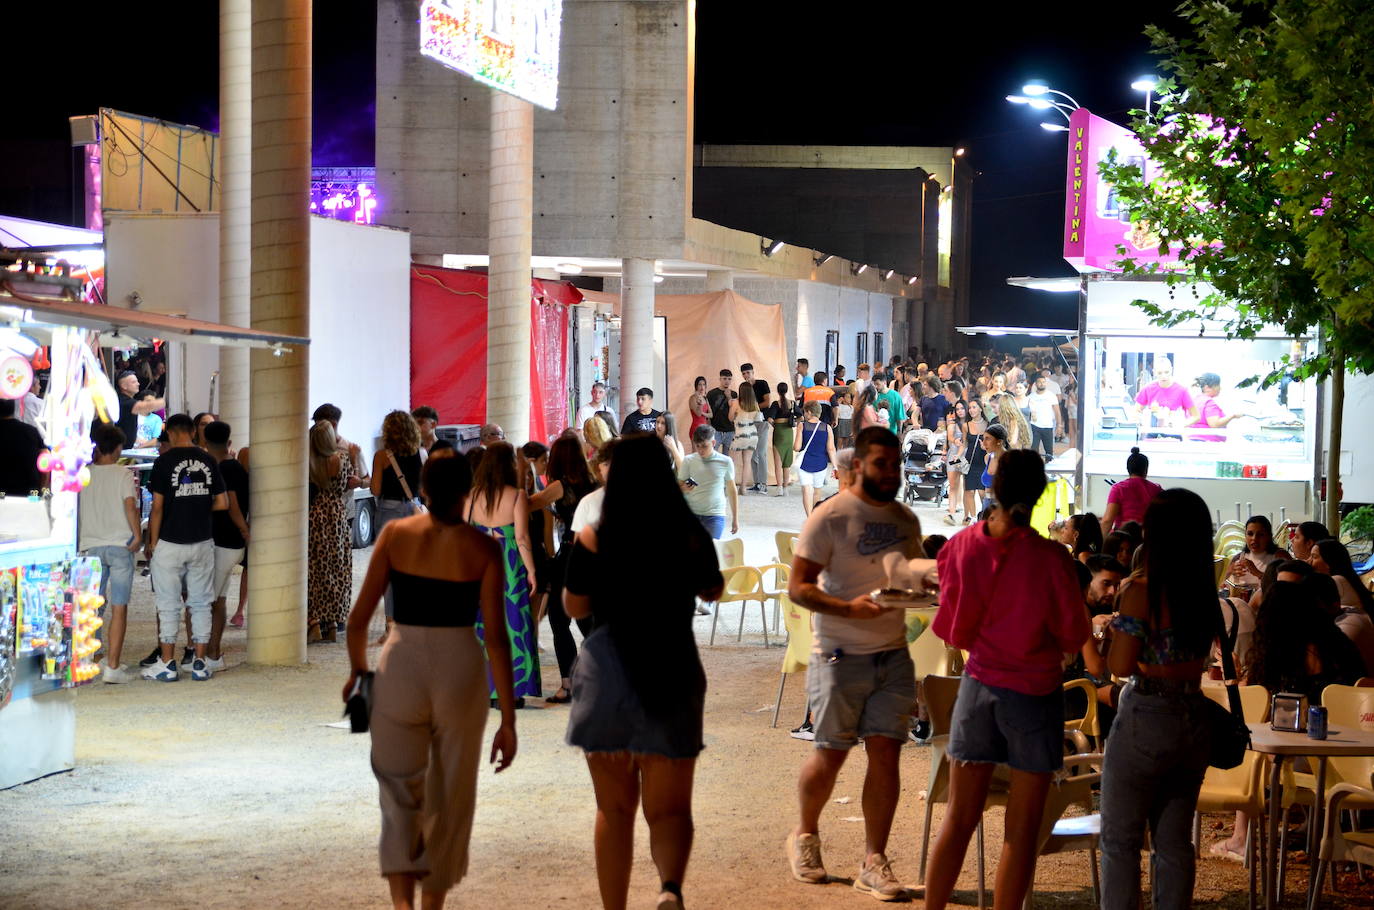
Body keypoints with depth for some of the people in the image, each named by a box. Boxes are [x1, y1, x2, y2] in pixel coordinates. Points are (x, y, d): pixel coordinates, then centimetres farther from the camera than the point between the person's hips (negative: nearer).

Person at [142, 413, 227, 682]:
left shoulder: (165, 461, -9)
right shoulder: (208, 461, 2)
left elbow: (157, 507, -9)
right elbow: (222, 503, 3)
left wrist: (151, 542, -1)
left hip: (170, 542, -3)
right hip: (202, 542, 3)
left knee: (169, 606, 5)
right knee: (201, 604, 9)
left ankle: (167, 664, 8)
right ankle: (200, 663, 10)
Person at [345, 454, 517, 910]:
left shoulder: (395, 535, -3)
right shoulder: (483, 549, -6)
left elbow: (358, 618, -2)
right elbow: (496, 637, -9)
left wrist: (357, 670, 17)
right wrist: (508, 719, -5)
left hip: (401, 669, 0)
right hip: (460, 672, 0)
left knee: (399, 793, 9)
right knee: (449, 800, 17)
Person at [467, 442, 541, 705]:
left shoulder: (472, 496, 1)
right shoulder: (516, 496, -10)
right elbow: (522, 538, -12)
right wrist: (531, 571, -4)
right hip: (509, 565, -4)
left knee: (482, 624, 12)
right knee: (510, 624, 3)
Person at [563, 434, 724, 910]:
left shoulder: (591, 541, -6)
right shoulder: (691, 537, -3)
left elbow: (575, 607, 6)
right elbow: (712, 590, 15)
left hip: (606, 676, 0)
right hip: (673, 678, 0)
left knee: (614, 809, 15)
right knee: (669, 808, 5)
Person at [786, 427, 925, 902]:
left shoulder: (906, 520, 9)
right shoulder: (829, 518, -10)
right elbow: (798, 586, -12)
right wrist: (849, 608, -26)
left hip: (893, 654, 5)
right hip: (840, 655, -4)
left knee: (885, 752, -1)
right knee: (831, 755, 4)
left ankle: (873, 862, 6)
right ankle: (805, 835, 30)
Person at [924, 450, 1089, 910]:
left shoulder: (961, 547, -7)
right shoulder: (1049, 557, -17)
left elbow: (951, 629, 2)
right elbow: (1074, 635, -7)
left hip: (979, 687, 4)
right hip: (1034, 693, -3)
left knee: (960, 818, 13)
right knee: (1022, 829, 6)